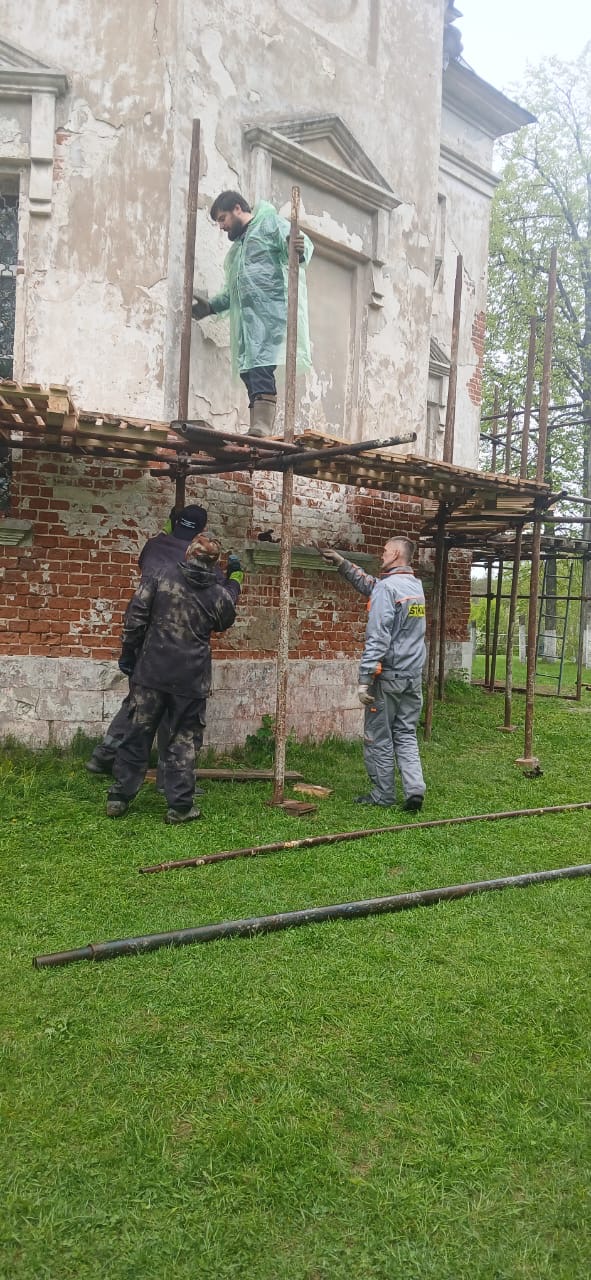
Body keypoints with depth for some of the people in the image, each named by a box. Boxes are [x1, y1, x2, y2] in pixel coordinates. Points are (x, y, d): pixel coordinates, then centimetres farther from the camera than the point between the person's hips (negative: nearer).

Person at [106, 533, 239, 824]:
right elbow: (224, 623, 22)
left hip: (151, 672, 1)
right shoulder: (219, 594, 0)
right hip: (191, 679, -1)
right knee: (184, 741, 9)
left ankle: (119, 798, 18)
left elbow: (135, 617, -5)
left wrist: (128, 655, 6)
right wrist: (233, 586, 33)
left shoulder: (160, 577, -3)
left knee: (138, 734, 11)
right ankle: (179, 806, 9)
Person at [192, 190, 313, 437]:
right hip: (246, 319, 9)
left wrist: (300, 251, -32)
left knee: (261, 369, -22)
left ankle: (261, 431, -30)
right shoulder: (236, 248, 32)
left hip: (271, 311, -9)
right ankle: (258, 435, -1)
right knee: (249, 373, 1)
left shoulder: (270, 222, 6)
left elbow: (303, 244, -10)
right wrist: (211, 306, 27)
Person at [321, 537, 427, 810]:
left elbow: (377, 638, -21)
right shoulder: (416, 586, 13)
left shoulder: (387, 587, -13)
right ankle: (415, 788, 0)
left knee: (379, 738, 5)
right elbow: (370, 585, 27)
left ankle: (383, 794, 13)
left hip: (387, 676, -7)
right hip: (413, 676, 7)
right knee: (406, 734, 12)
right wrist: (341, 563, 33)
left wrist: (364, 679, -20)